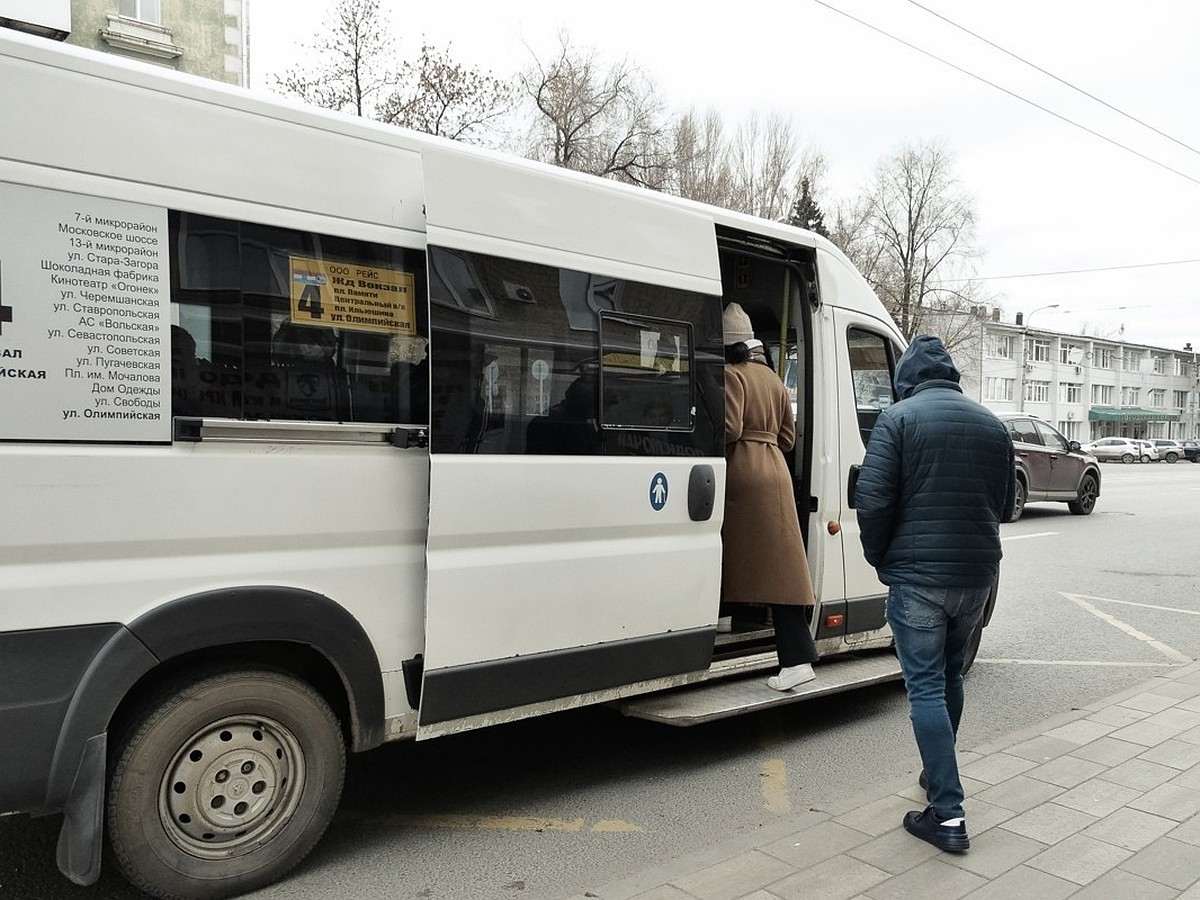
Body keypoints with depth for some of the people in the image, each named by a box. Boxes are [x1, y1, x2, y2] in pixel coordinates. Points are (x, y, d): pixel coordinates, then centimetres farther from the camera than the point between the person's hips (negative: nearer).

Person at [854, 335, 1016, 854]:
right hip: (977, 575, 6)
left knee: (926, 688, 0)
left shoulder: (899, 417, -8)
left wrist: (879, 558, 0)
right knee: (950, 675, 22)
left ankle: (948, 814, 0)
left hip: (917, 576, -6)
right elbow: (1005, 503, 16)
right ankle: (938, 777, 37)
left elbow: (872, 498, -15)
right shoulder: (991, 425, 10)